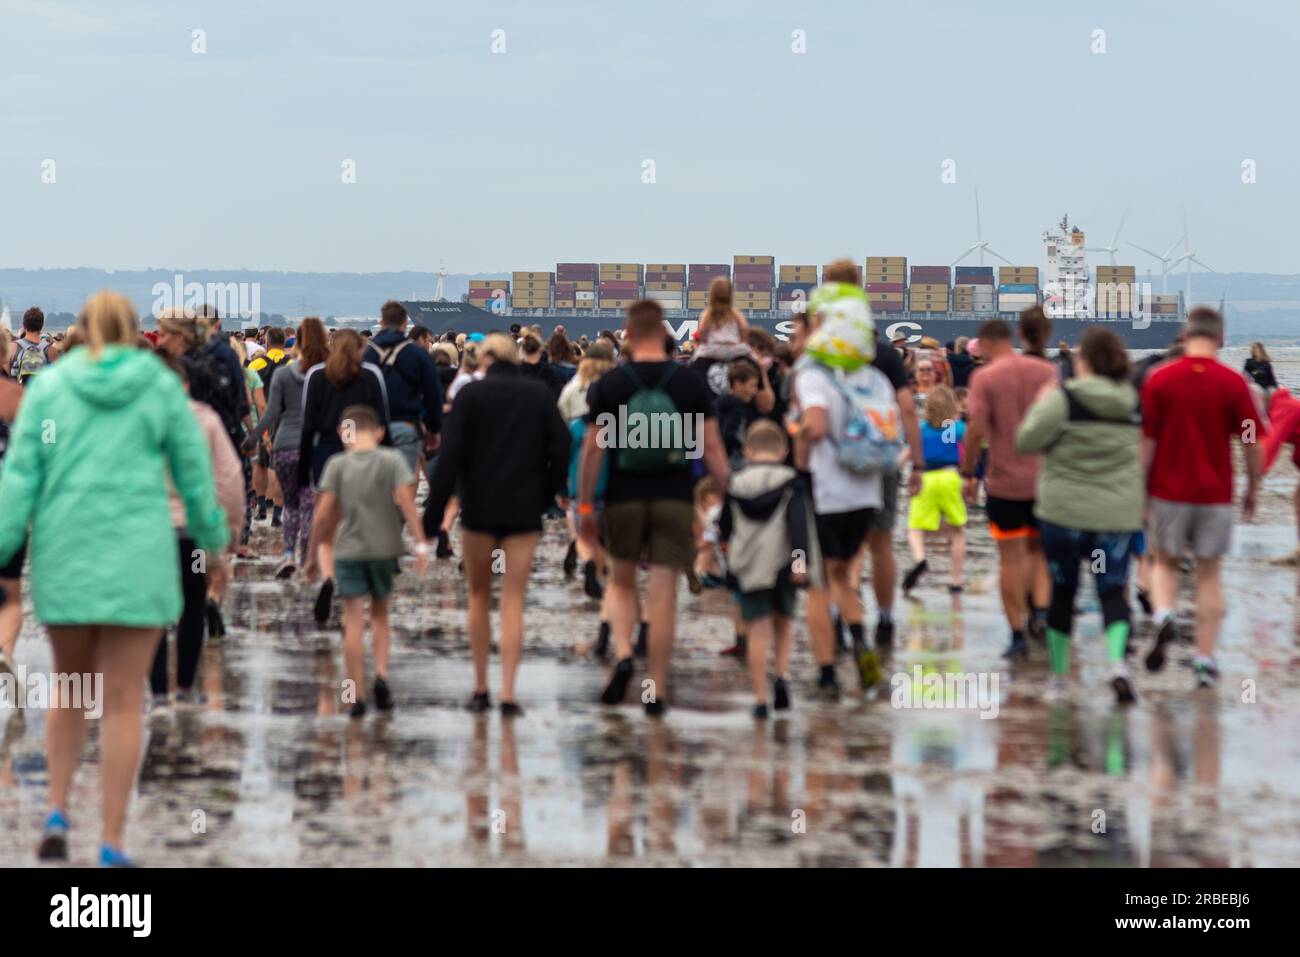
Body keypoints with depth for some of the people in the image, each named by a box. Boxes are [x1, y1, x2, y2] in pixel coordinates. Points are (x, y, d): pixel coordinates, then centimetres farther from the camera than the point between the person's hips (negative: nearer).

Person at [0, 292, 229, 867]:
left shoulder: (48, 386, 3)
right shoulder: (162, 388, 2)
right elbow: (195, 474, 6)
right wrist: (214, 543, 20)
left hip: (64, 558, 2)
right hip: (137, 559, -1)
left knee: (71, 684, 22)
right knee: (122, 702, 3)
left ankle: (57, 814, 9)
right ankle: (112, 846, -1)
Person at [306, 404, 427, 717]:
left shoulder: (337, 464, -1)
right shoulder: (392, 460, 0)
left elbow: (323, 514, -4)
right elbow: (406, 500, -12)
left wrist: (312, 556, 4)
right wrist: (420, 543, -13)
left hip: (348, 551, -1)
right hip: (384, 548, 1)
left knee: (354, 622, 1)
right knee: (380, 613, 20)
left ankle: (357, 697, -2)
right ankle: (381, 673, 0)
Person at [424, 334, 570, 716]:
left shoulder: (471, 395, -2)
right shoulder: (541, 395, 5)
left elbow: (450, 456, -7)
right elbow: (560, 452, 3)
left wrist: (434, 513, -6)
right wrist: (545, 496, 14)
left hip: (479, 509, -1)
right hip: (525, 512, 1)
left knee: (479, 595, 14)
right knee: (513, 601, 1)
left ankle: (481, 688, 15)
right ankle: (508, 694, -9)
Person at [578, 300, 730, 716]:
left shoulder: (607, 385, -2)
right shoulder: (692, 385, 0)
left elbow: (593, 449, -2)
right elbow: (711, 448, -1)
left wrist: (584, 505, 4)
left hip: (624, 497, 0)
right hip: (675, 497, 0)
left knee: (621, 581, 19)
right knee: (663, 592, 2)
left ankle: (623, 654, -6)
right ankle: (656, 690, 3)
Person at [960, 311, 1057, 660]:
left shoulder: (985, 377, -7)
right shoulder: (1046, 371, 4)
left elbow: (976, 430, -14)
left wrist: (968, 473, -3)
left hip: (1004, 479, -3)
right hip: (1044, 477, 3)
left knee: (1011, 558, 3)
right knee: (1039, 549, 19)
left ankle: (1018, 634, 5)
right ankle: (1040, 609, -2)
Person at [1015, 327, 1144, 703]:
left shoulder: (1064, 399, -12)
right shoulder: (1133, 403, 3)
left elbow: (1026, 440, -11)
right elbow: (1143, 451, 14)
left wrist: (1040, 404, 3)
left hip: (1064, 511, -2)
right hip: (1118, 513, 2)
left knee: (1063, 590, 12)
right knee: (1113, 591, 3)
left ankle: (1059, 672, 21)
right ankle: (1117, 660, -22)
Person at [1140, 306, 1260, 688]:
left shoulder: (1159, 379, -5)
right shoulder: (1234, 383, -5)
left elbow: (1146, 441, -4)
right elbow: (1252, 442, -2)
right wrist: (1252, 488, 11)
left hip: (1168, 489, 0)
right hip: (1215, 493, 0)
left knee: (1165, 562, 18)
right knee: (1209, 574, 9)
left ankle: (1163, 615, -11)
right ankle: (1205, 659, 7)